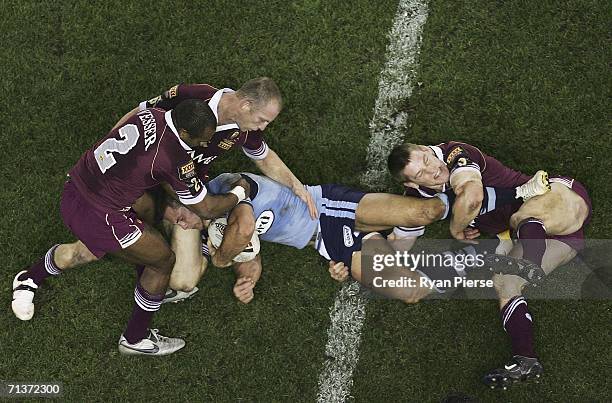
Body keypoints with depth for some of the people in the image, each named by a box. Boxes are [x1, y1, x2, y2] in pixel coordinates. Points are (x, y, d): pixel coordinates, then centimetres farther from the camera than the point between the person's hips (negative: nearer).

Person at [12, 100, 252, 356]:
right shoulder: (175, 160, -25)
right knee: (163, 261, 9)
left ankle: (29, 280, 54)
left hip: (75, 188, 8)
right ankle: (135, 339, 25)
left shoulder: (152, 115, -4)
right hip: (97, 216, -8)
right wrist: (239, 193, 6)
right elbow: (206, 209, -11)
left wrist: (178, 201, 17)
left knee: (91, 248, 37)